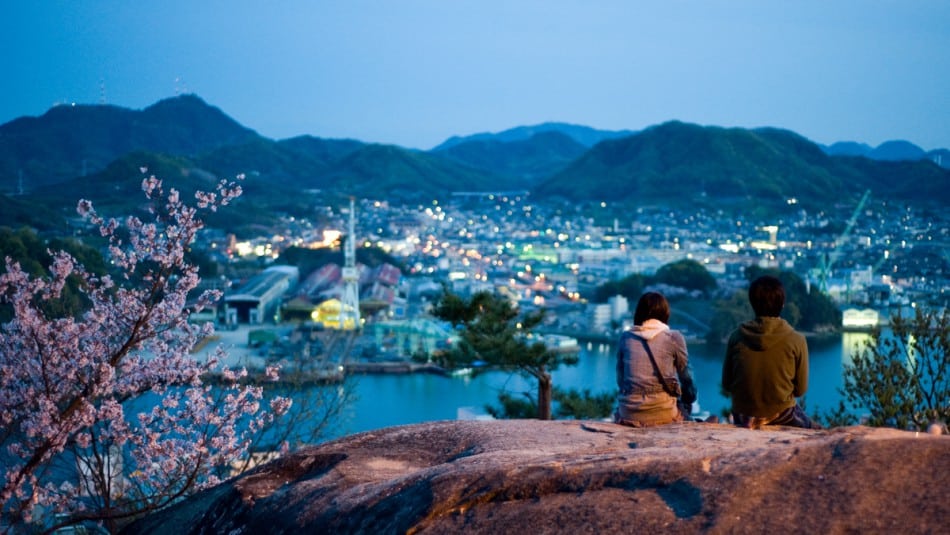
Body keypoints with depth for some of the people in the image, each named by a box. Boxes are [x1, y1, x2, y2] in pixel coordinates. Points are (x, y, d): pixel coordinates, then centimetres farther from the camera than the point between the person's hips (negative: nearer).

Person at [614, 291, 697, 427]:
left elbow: (620, 379, 11)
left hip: (628, 414, 3)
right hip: (662, 414, -3)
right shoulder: (673, 337, -1)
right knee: (684, 402, 29)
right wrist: (689, 400, 24)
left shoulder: (625, 337, 7)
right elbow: (686, 378, 6)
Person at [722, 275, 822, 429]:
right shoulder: (796, 341, -14)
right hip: (782, 417, -2)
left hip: (743, 419, 2)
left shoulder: (736, 337, -9)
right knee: (817, 431, 29)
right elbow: (800, 389, -5)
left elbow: (726, 385, -1)